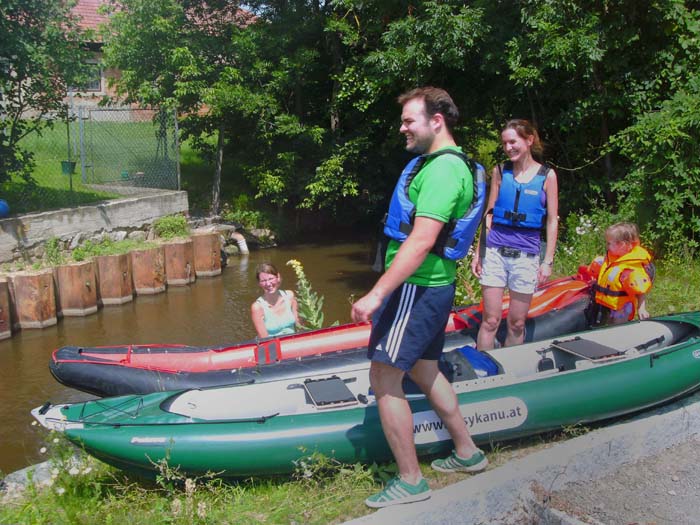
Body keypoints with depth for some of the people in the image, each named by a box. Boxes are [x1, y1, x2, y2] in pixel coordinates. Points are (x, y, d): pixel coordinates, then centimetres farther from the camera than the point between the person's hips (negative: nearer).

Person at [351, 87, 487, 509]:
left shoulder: (442, 169, -19)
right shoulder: (438, 163, 15)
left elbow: (420, 241, -27)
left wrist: (377, 294, -27)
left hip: (416, 288, -11)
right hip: (433, 286, 11)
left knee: (384, 379, -4)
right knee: (424, 370, 22)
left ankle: (410, 481, 6)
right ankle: (467, 452, 34)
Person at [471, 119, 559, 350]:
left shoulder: (546, 175, 2)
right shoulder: (500, 171, 6)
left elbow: (552, 221, 3)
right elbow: (489, 214, 9)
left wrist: (548, 261, -2)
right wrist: (478, 252, 5)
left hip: (526, 255, -1)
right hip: (495, 251, 1)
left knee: (517, 324, 6)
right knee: (490, 320, 0)